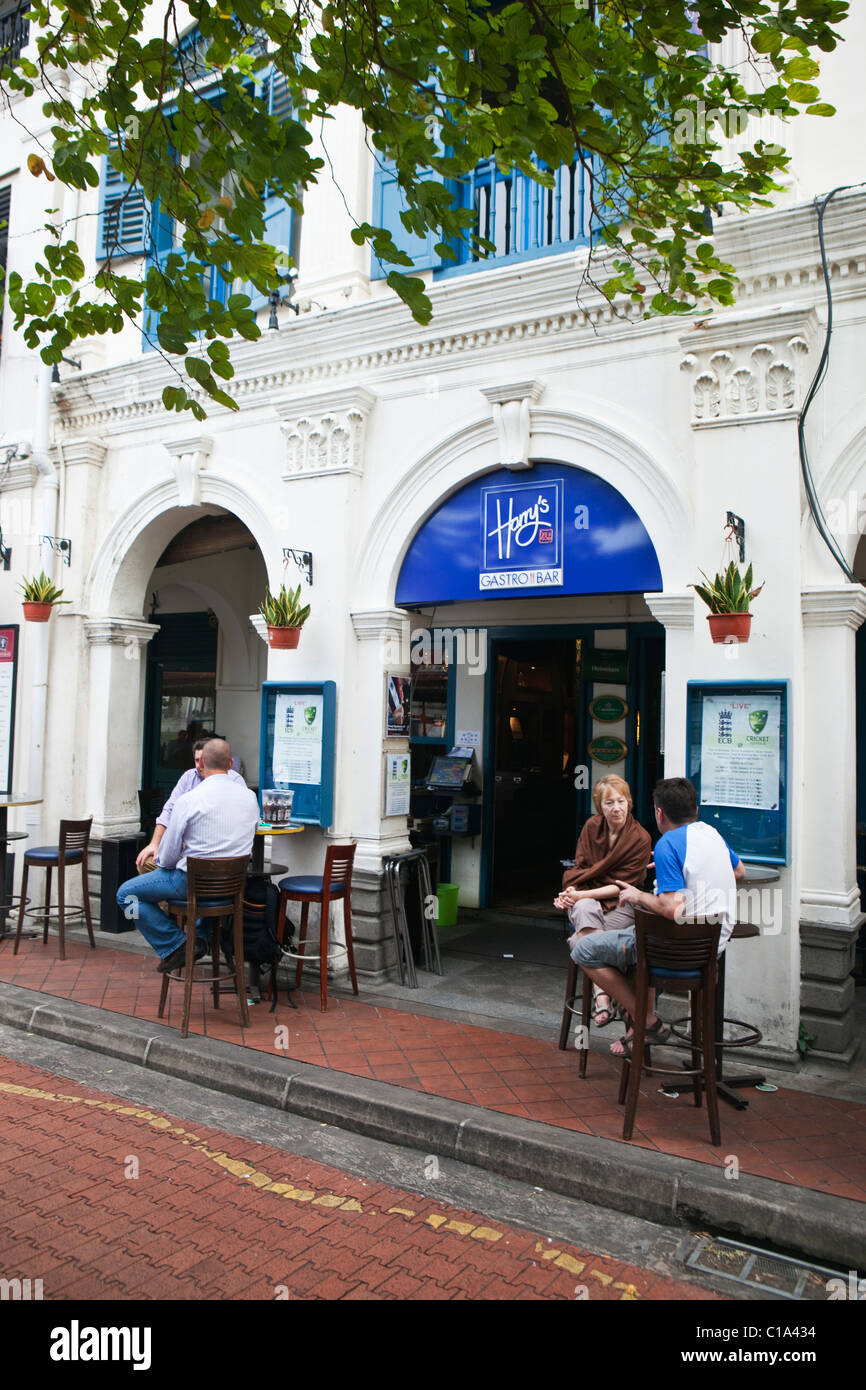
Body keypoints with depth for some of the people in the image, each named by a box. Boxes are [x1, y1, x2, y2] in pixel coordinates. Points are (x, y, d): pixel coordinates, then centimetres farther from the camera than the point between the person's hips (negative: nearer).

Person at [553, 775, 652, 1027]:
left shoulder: (641, 839, -9)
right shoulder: (592, 826, 3)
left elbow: (622, 886, -11)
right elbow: (579, 866, 6)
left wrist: (582, 894, -21)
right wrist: (571, 891, -16)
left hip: (620, 905, -3)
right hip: (586, 899, 3)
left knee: (579, 941, -32)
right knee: (584, 908, -37)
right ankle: (601, 992, -43)